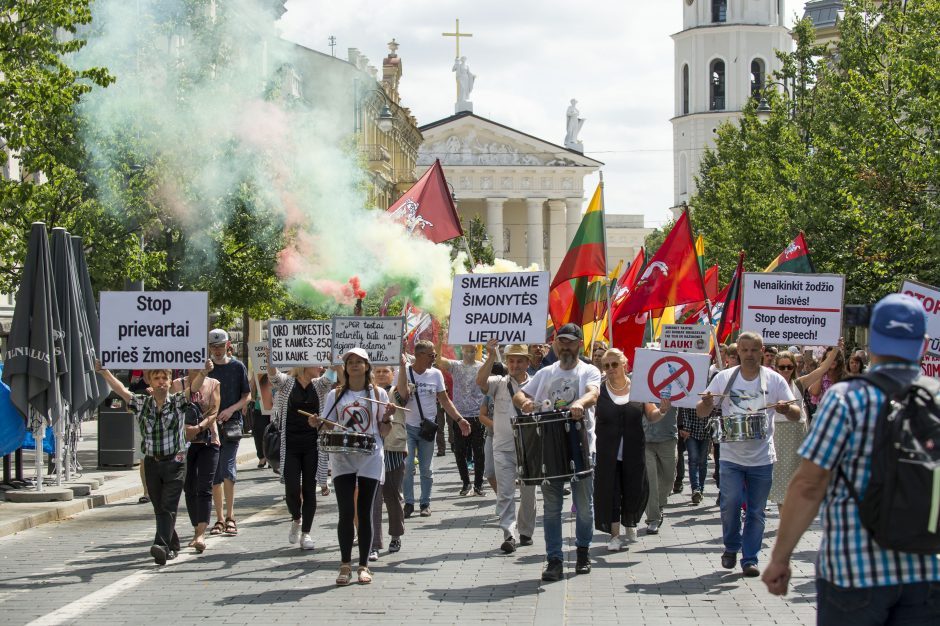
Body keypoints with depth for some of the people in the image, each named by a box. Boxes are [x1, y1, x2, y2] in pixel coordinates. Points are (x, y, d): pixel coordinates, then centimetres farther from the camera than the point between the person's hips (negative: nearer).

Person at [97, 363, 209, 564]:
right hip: (152, 463, 4)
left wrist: (203, 372, -34)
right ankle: (172, 546, 23)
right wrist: (103, 372, -9)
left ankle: (161, 545, -26)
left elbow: (194, 386, -16)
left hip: (175, 463, -3)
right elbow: (120, 389, 1)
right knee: (159, 509, 9)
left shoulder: (178, 402, -1)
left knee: (168, 507, -13)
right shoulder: (141, 403, 7)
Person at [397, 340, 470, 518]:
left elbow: (444, 400, 8)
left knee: (426, 468, 7)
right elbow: (403, 394, -22)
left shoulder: (435, 374, 4)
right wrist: (403, 366, -23)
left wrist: (459, 419, 0)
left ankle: (425, 503, 16)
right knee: (407, 466, -8)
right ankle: (408, 503, 2)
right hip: (408, 427, -3)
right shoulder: (405, 372, -4)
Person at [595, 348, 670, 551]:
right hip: (607, 453, -1)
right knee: (610, 492, -2)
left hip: (633, 452, 1)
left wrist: (662, 411, -13)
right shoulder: (599, 390, -1)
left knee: (634, 491, 4)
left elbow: (651, 416, 9)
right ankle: (615, 534, 10)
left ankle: (630, 523, 34)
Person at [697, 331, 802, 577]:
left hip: (762, 457, 1)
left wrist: (786, 409, -23)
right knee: (730, 503, -13)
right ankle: (731, 547, 12)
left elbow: (796, 414, 1)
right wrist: (706, 403, -22)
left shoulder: (774, 380, 0)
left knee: (756, 511, 4)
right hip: (731, 455, 0)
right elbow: (701, 413, 2)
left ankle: (750, 559, 15)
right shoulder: (724, 378, 1)